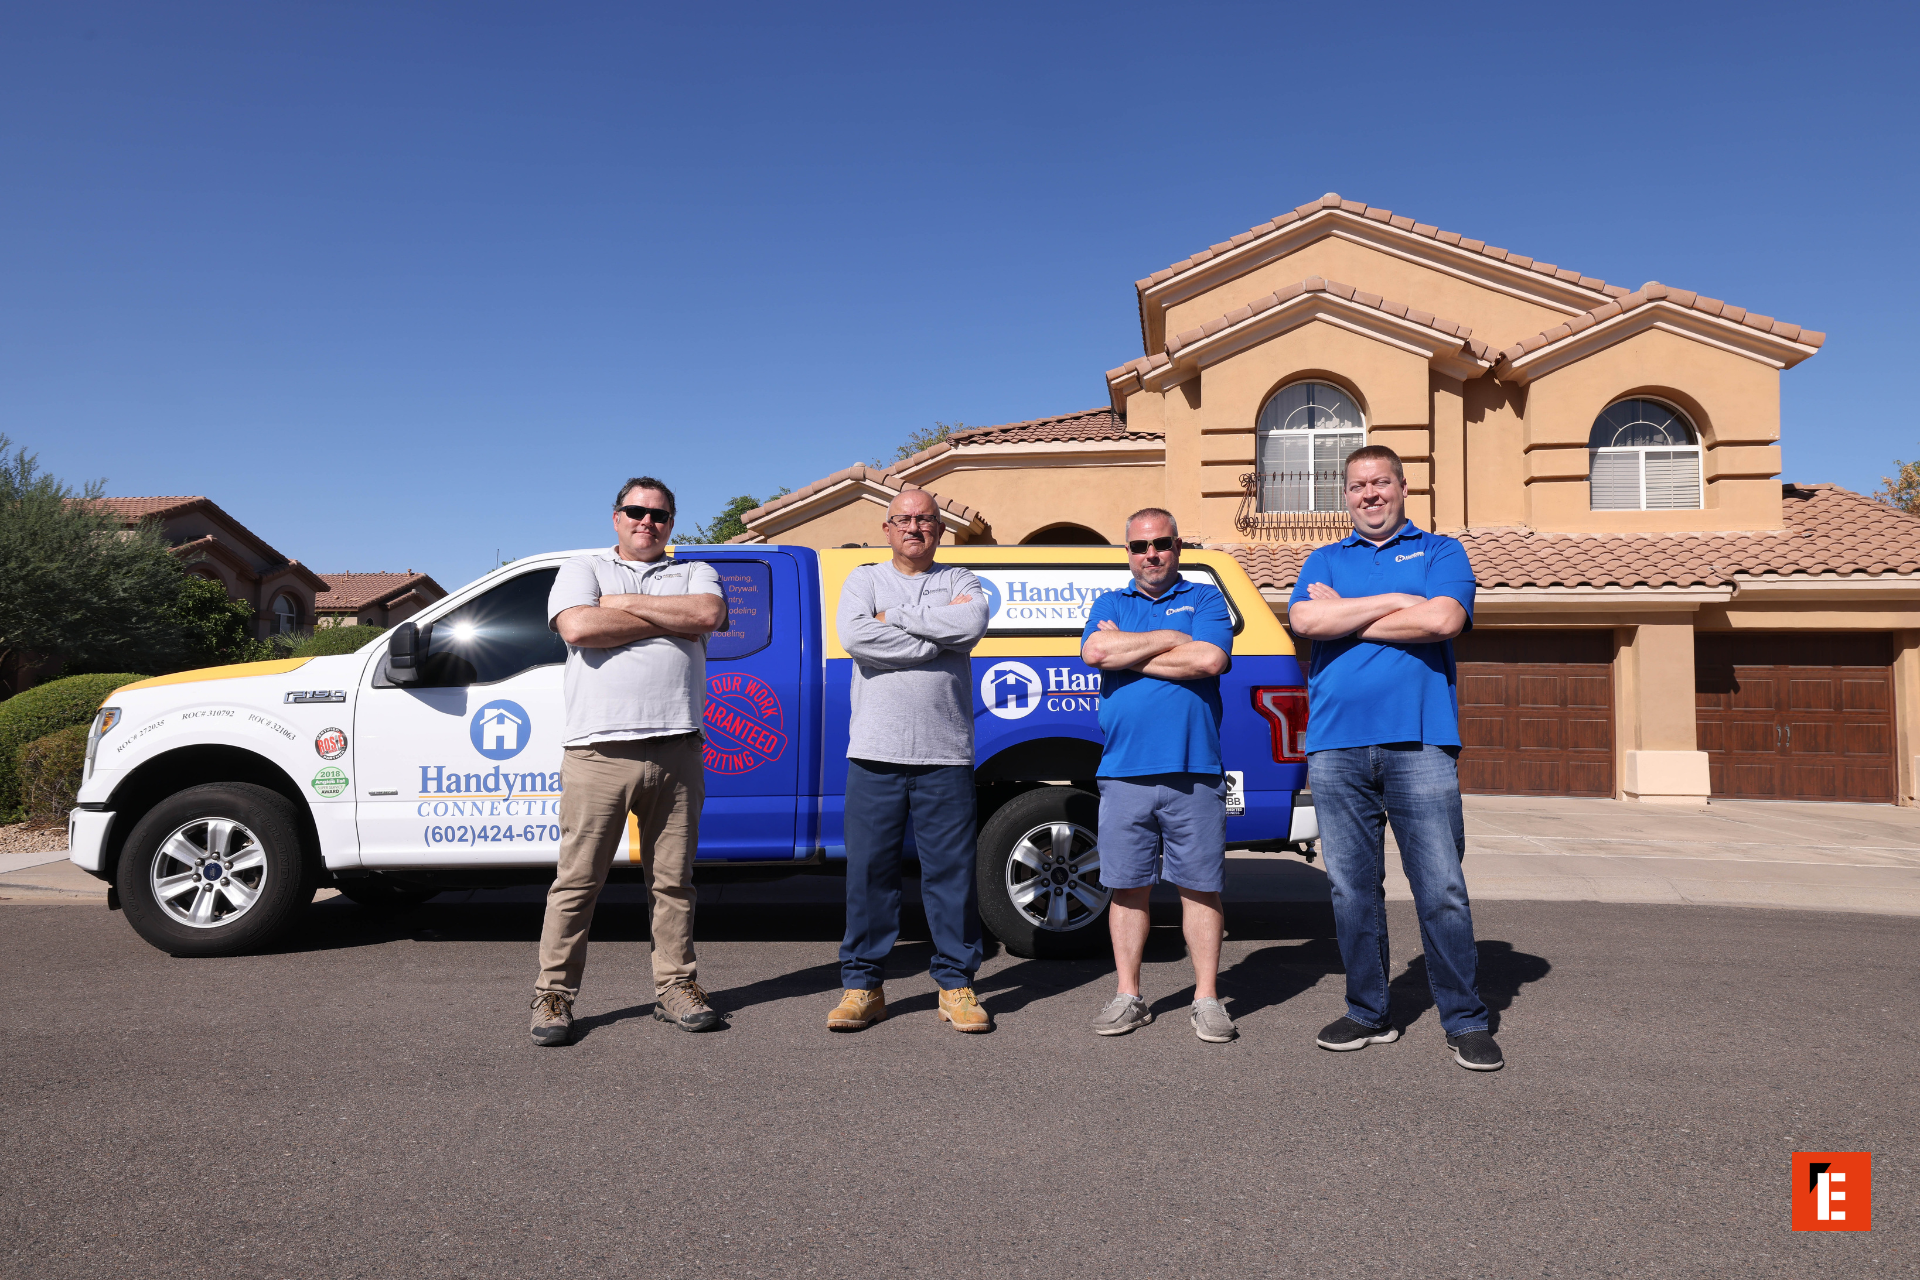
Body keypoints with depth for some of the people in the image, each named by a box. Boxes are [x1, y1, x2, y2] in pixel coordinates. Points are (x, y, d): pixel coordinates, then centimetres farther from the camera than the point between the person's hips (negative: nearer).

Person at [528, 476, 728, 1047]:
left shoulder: (694, 572, 18)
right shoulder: (582, 569, 12)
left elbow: (709, 615, -6)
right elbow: (577, 627, -10)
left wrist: (624, 603, -4)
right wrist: (669, 620, -5)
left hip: (676, 749, 2)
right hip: (599, 752, -2)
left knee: (673, 879, 9)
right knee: (577, 881, 2)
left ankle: (675, 988, 20)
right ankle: (554, 995, 13)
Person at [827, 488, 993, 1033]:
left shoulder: (960, 580, 14)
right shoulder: (864, 579, 12)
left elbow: (972, 624, -10)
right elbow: (855, 636, -10)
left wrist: (894, 617, -7)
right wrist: (936, 636, -9)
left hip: (946, 755, 0)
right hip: (876, 753, 0)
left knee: (952, 870, 3)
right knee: (869, 870, 3)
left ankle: (956, 985, 14)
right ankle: (863, 986, 14)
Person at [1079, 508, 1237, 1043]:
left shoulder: (1205, 598, 9)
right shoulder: (1109, 605, 15)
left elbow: (1209, 660, -10)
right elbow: (1095, 652, -6)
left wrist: (1128, 653, -5)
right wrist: (1172, 639, -5)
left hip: (1194, 772, -2)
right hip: (1124, 772, 2)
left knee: (1200, 887, 4)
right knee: (1128, 887, 7)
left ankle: (1206, 999, 14)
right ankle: (1128, 997, 18)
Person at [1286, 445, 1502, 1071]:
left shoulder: (1441, 552, 11)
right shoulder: (1325, 561, 18)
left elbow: (1443, 620, -9)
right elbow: (1304, 620, -3)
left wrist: (1345, 614, -4)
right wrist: (1393, 601, -6)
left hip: (1419, 743, -2)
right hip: (1336, 745, 3)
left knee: (1442, 890, -3)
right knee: (1352, 889, 7)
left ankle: (1465, 1022, 9)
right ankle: (1368, 1014, 19)